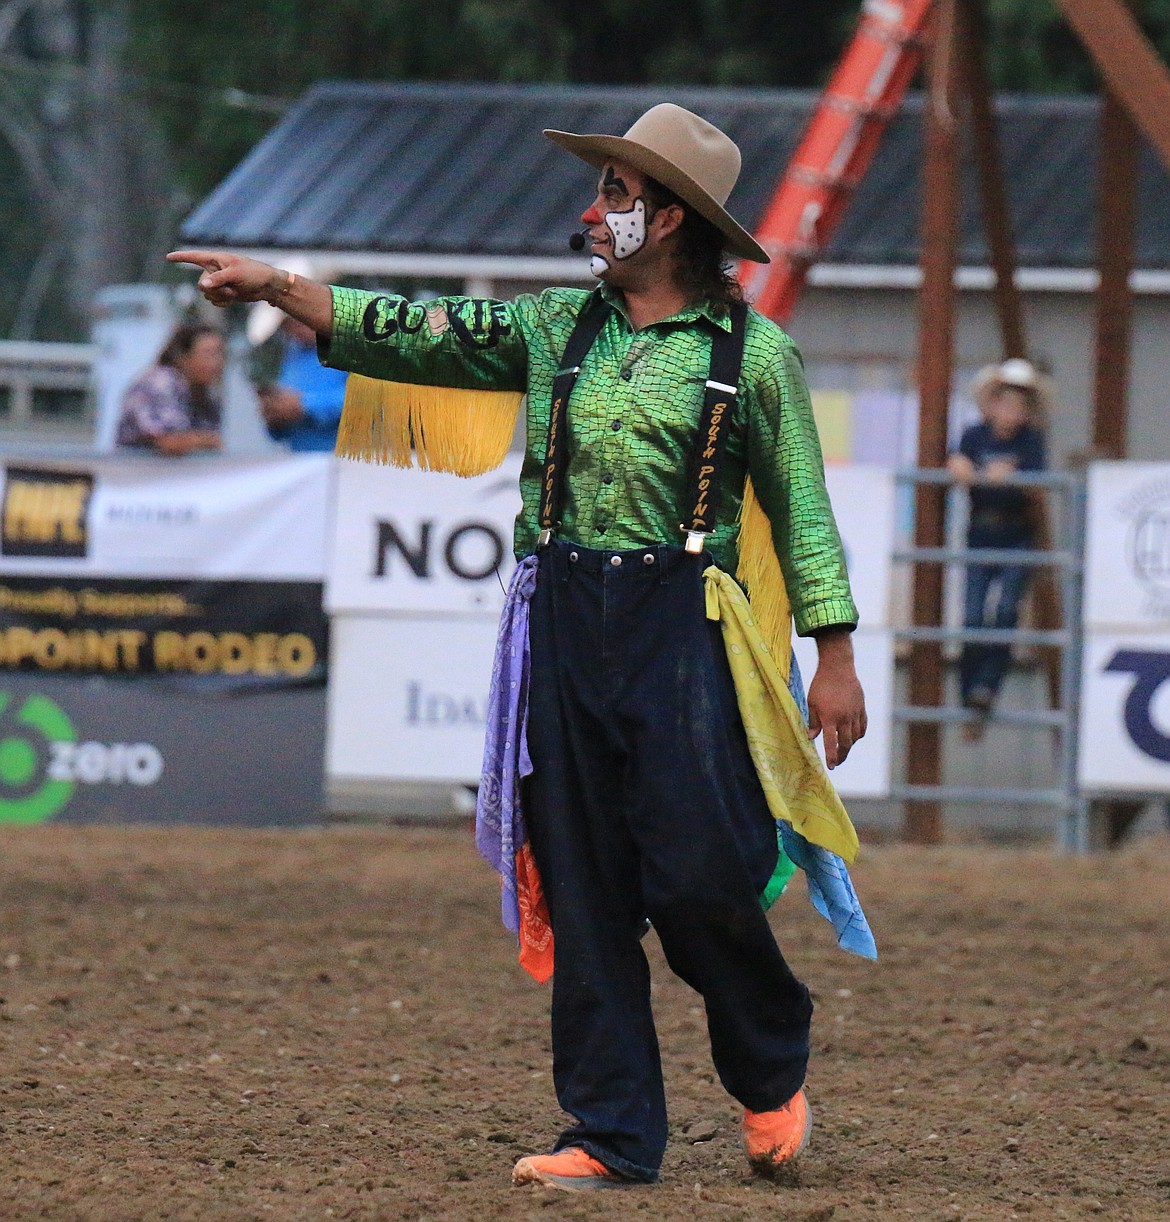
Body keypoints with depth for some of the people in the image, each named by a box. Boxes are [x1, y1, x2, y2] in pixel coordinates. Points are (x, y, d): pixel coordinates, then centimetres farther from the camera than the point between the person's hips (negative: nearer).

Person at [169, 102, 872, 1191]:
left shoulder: (752, 352, 1)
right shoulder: (555, 327, 12)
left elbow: (802, 511, 2)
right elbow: (413, 336, 9)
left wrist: (836, 659, -2)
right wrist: (278, 288, -1)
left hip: (681, 623, -4)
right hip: (561, 621, 4)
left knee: (696, 878, -9)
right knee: (582, 890, 3)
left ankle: (771, 1070, 19)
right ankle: (613, 1135, 8)